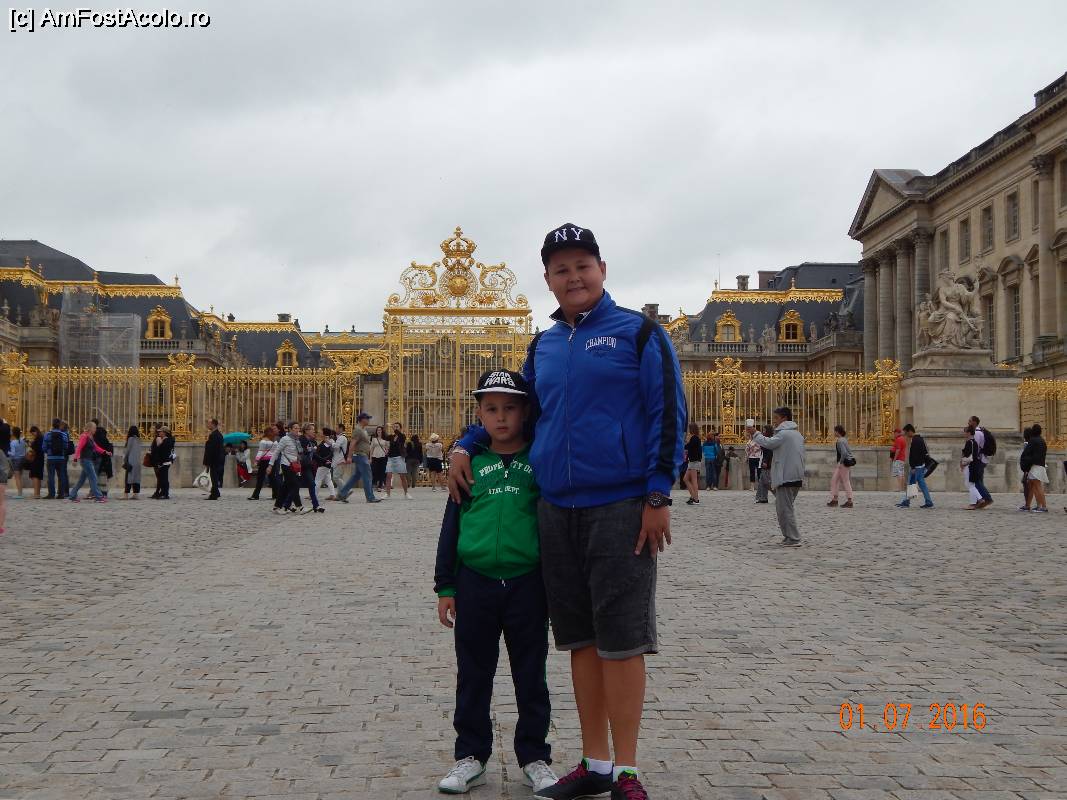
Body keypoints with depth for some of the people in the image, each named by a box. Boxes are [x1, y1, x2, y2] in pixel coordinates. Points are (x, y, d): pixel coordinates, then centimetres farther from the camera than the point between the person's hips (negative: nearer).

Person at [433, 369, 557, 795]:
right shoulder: (470, 464, 5)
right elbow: (451, 527, 8)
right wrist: (445, 587, 6)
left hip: (527, 583, -1)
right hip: (475, 582, 1)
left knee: (531, 677, 9)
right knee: (473, 676, 10)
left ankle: (533, 756, 21)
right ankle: (471, 755, 22)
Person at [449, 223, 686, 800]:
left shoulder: (637, 332, -1)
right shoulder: (542, 346, 15)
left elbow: (668, 415, -6)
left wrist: (659, 496, -12)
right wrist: (466, 445, 14)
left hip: (620, 508, -5)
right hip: (555, 509, 6)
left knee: (620, 637, -3)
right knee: (580, 638, 9)